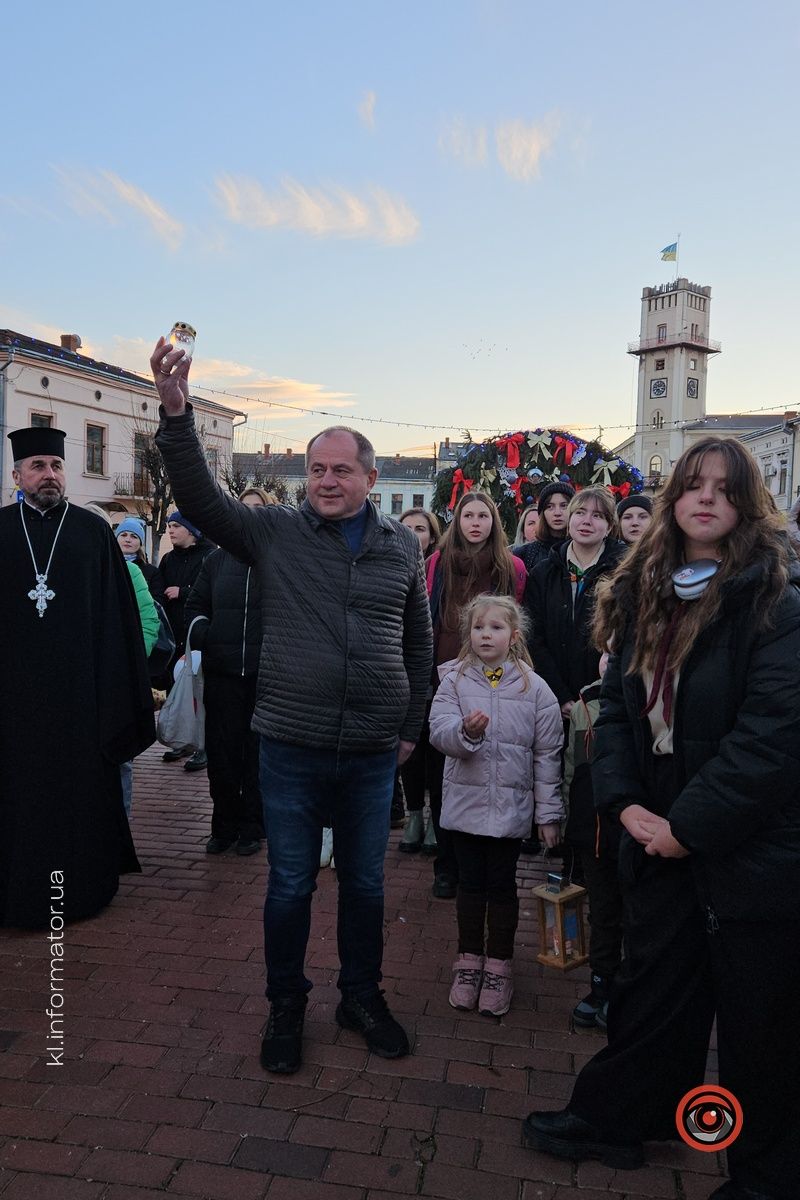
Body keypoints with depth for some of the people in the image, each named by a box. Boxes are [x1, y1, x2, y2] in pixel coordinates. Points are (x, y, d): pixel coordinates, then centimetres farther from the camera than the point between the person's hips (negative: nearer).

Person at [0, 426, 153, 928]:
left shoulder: (94, 532, 2)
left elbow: (119, 614, -1)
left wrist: (121, 693, -5)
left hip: (80, 688, -1)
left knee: (84, 787, 8)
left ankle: (85, 884, 25)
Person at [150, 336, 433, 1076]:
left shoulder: (403, 546, 4)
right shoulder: (275, 533, -1)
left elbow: (419, 644, 10)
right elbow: (200, 497, -13)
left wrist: (412, 727, 9)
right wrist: (176, 413, -26)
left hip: (373, 752, 2)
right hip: (291, 747, -1)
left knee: (365, 884, 16)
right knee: (290, 885, 11)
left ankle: (362, 997, 38)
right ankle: (286, 1007, 34)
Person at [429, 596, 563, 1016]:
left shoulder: (534, 688, -4)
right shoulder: (454, 680, -2)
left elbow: (547, 754, -1)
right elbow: (439, 733, -11)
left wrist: (548, 812, -1)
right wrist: (467, 731, -33)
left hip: (511, 805, -1)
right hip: (465, 802, 1)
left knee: (502, 885, 10)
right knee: (470, 883, 13)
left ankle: (498, 965, 27)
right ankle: (469, 961, 30)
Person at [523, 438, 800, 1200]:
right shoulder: (646, 597, 5)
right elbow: (616, 706, 5)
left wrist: (688, 824, -18)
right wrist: (626, 803, -8)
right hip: (659, 839, 5)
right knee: (651, 987, 20)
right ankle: (613, 1119, 40)